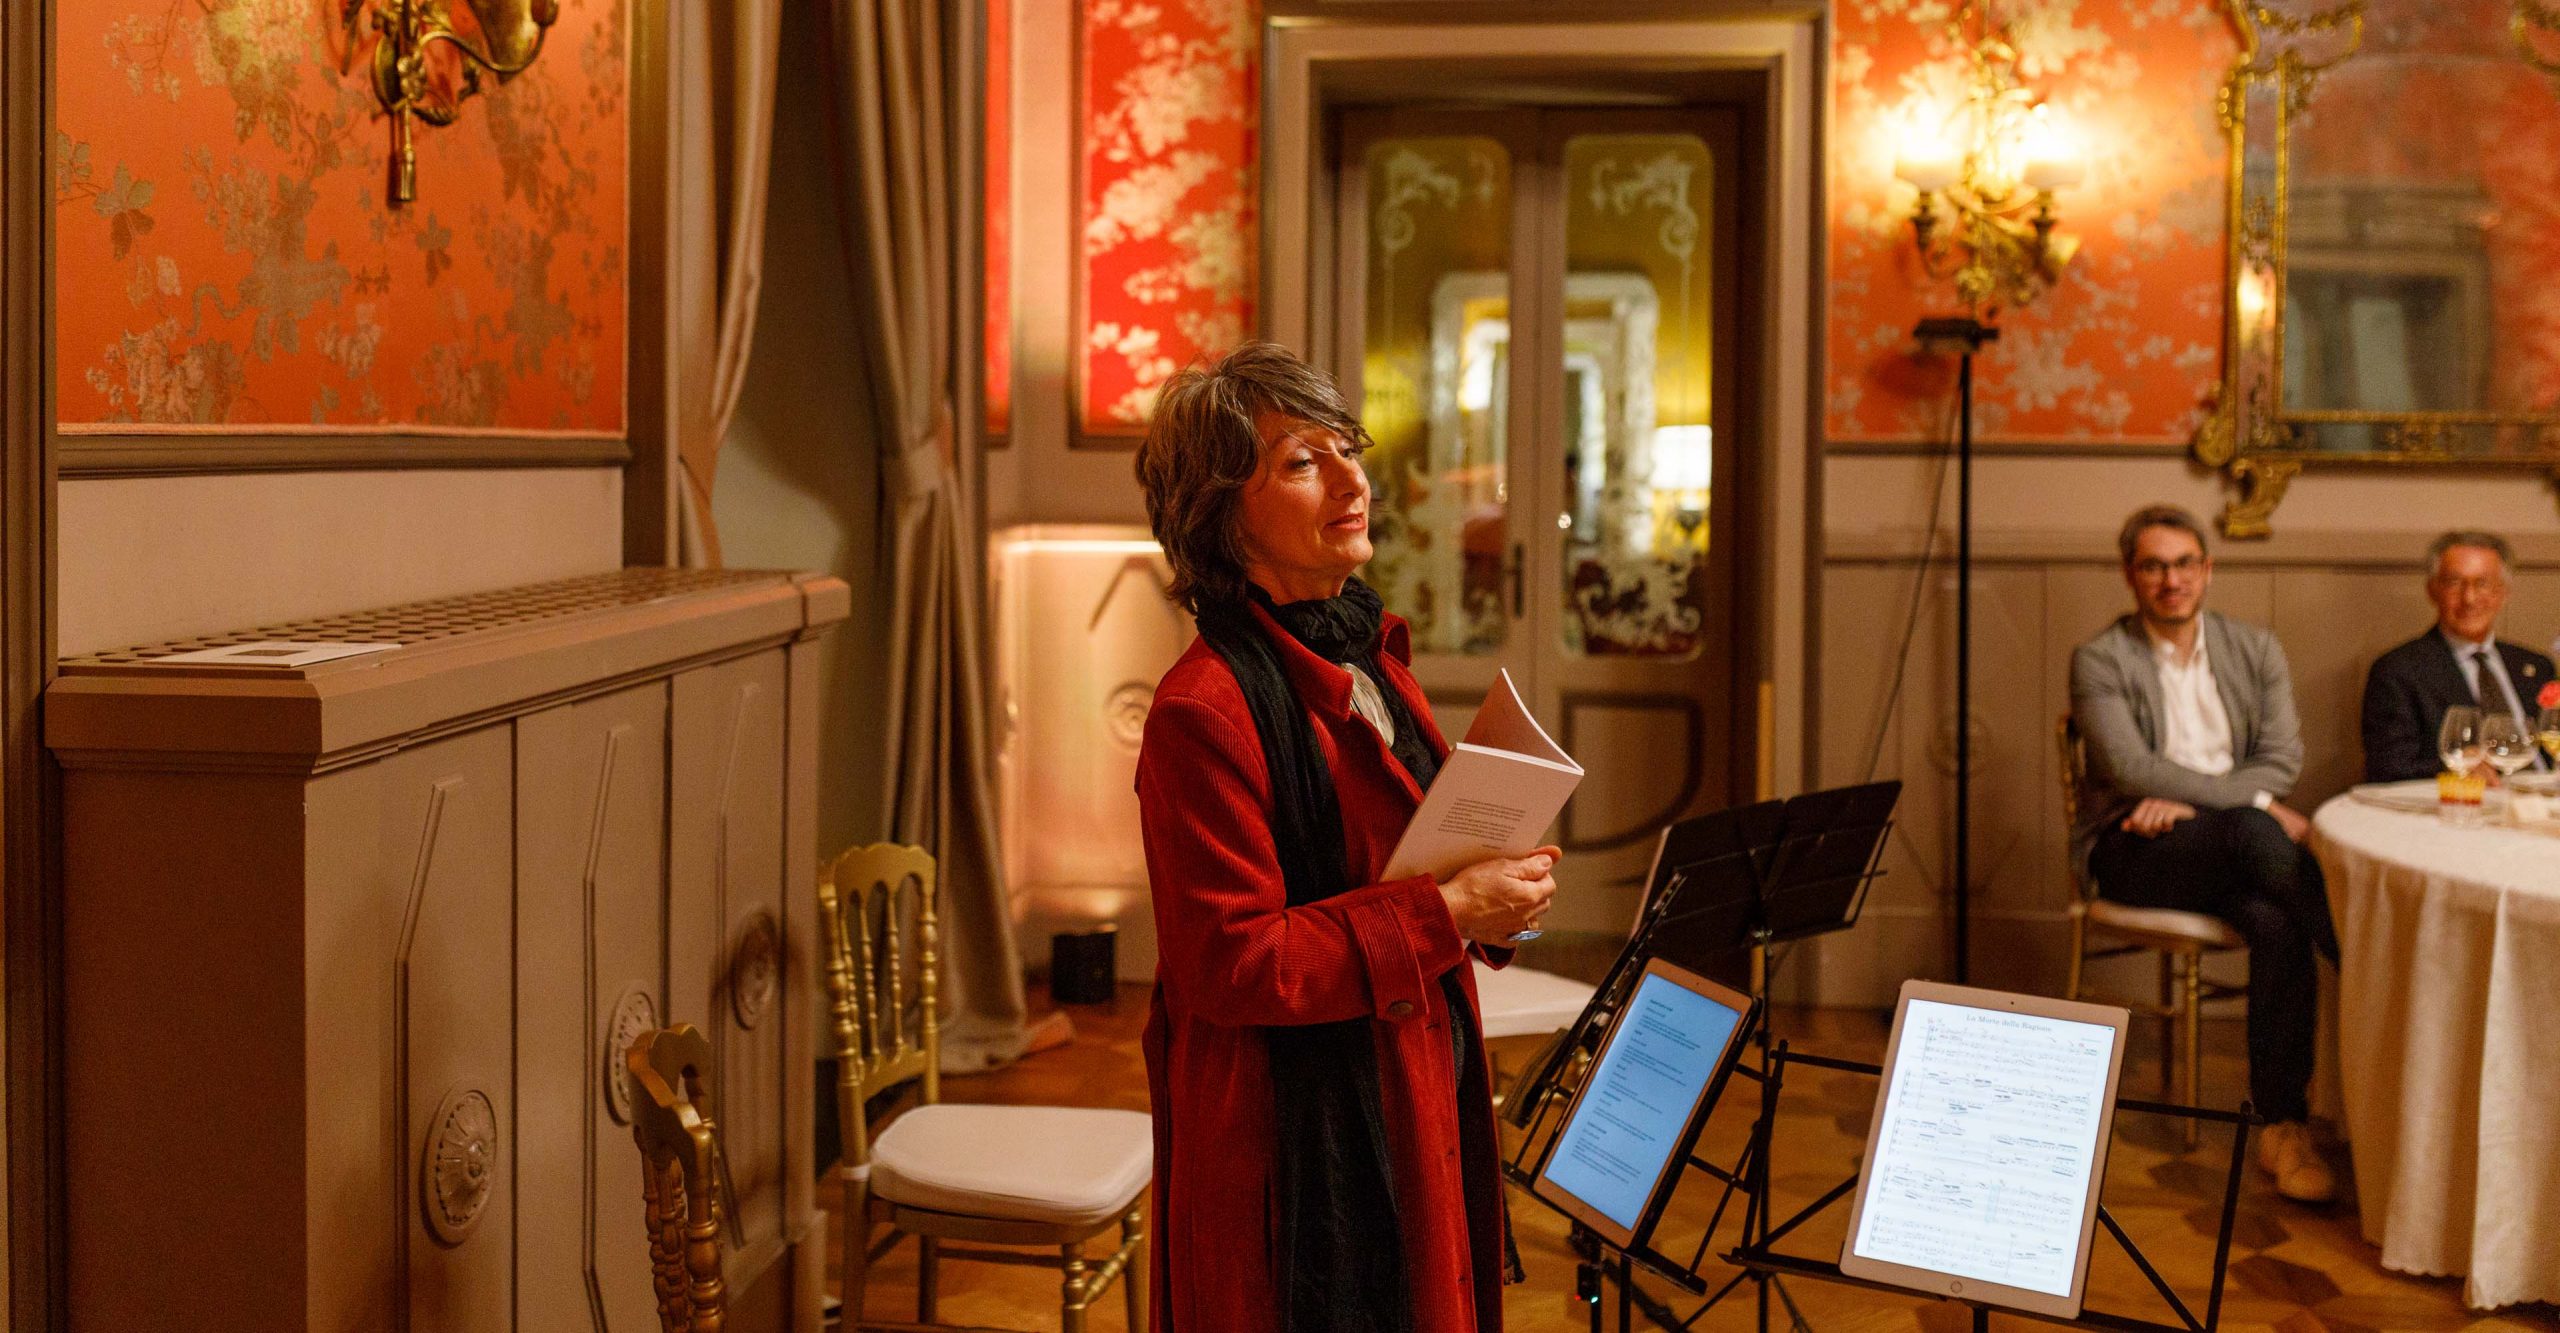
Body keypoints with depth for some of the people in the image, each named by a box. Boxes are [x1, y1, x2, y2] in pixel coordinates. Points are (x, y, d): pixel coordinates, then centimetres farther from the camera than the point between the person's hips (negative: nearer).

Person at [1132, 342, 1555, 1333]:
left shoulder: (1368, 657, 9)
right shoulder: (1205, 710, -20)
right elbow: (1229, 964, -22)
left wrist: (1492, 888, 0)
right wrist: (1448, 912, -21)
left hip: (1416, 1098, 9)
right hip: (1296, 1140, -9)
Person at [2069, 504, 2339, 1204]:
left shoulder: (2256, 651, 12)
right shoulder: (2100, 660, 1)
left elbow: (2282, 761, 3)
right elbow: (2130, 767, -12)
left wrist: (2186, 803, -12)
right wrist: (2253, 803, -18)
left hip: (2229, 843, 3)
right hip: (2134, 851, -3)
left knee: (2277, 924, -31)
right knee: (2249, 831, -34)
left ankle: (2283, 1123, -26)